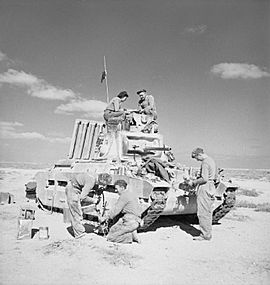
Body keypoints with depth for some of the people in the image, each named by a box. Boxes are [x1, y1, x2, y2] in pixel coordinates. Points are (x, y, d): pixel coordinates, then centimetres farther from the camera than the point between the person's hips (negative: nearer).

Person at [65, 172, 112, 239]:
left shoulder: (94, 178, 0)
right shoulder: (91, 181, -28)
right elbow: (82, 197, -29)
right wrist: (93, 200, -15)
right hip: (72, 189, -10)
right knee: (76, 213, -3)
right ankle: (79, 233, 6)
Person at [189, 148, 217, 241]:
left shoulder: (205, 162, -17)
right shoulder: (211, 160, 15)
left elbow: (204, 179, -24)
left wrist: (194, 182, -11)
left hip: (204, 188, -10)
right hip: (211, 187, 10)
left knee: (202, 213, -3)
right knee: (208, 212, 16)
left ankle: (205, 235, 2)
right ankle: (208, 233, 23)